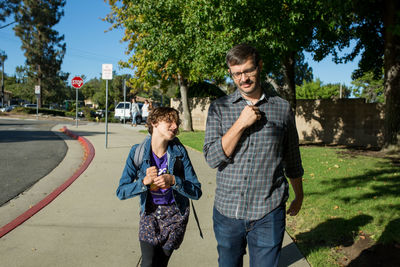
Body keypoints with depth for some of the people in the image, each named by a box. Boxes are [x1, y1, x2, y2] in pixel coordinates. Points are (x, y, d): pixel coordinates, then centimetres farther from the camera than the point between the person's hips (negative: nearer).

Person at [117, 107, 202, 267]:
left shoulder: (179, 152, -11)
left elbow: (197, 192, -12)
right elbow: (121, 192, -9)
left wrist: (173, 181, -27)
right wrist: (144, 181, -25)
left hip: (175, 213, 0)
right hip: (149, 213, 0)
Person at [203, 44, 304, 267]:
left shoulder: (282, 108, 1)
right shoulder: (219, 108, 1)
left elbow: (292, 159, 11)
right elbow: (213, 158, -8)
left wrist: (299, 196, 19)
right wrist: (241, 123, -16)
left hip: (268, 214, -1)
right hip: (227, 210, 1)